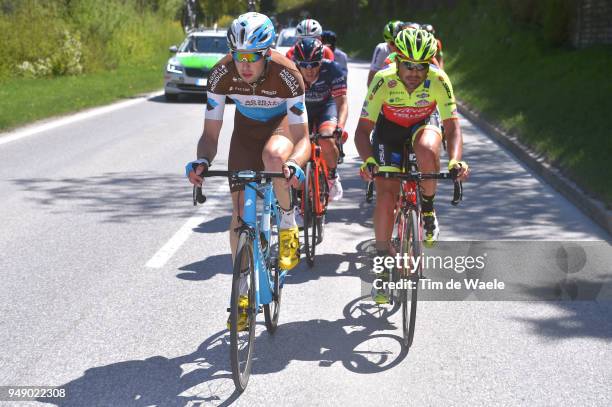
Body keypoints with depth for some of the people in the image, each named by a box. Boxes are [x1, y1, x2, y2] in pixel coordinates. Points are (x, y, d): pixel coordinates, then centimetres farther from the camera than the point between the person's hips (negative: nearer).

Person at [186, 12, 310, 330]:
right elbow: (210, 133, -22)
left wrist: (294, 165, -53)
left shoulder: (287, 75, -34)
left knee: (273, 154, -40)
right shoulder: (221, 74, -28)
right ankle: (243, 293, 10)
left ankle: (288, 223, -11)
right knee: (240, 211, -5)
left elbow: (301, 138, -32)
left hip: (282, 123, -2)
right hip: (246, 128, 3)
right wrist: (202, 161, -42)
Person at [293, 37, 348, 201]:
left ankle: (333, 177, 0)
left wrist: (340, 126, -48)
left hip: (326, 106, -2)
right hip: (301, 109, 2)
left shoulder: (332, 69, -30)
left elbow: (342, 102, -31)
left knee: (327, 140, -28)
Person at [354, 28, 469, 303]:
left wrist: (456, 160, -47)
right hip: (389, 128, 0)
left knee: (427, 150, -37)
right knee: (385, 197, -12)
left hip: (424, 123, 0)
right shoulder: (384, 81, -31)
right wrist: (368, 160, -50)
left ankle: (428, 210, -8)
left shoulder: (438, 80, -29)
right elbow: (363, 129, -31)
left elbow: (452, 127, -28)